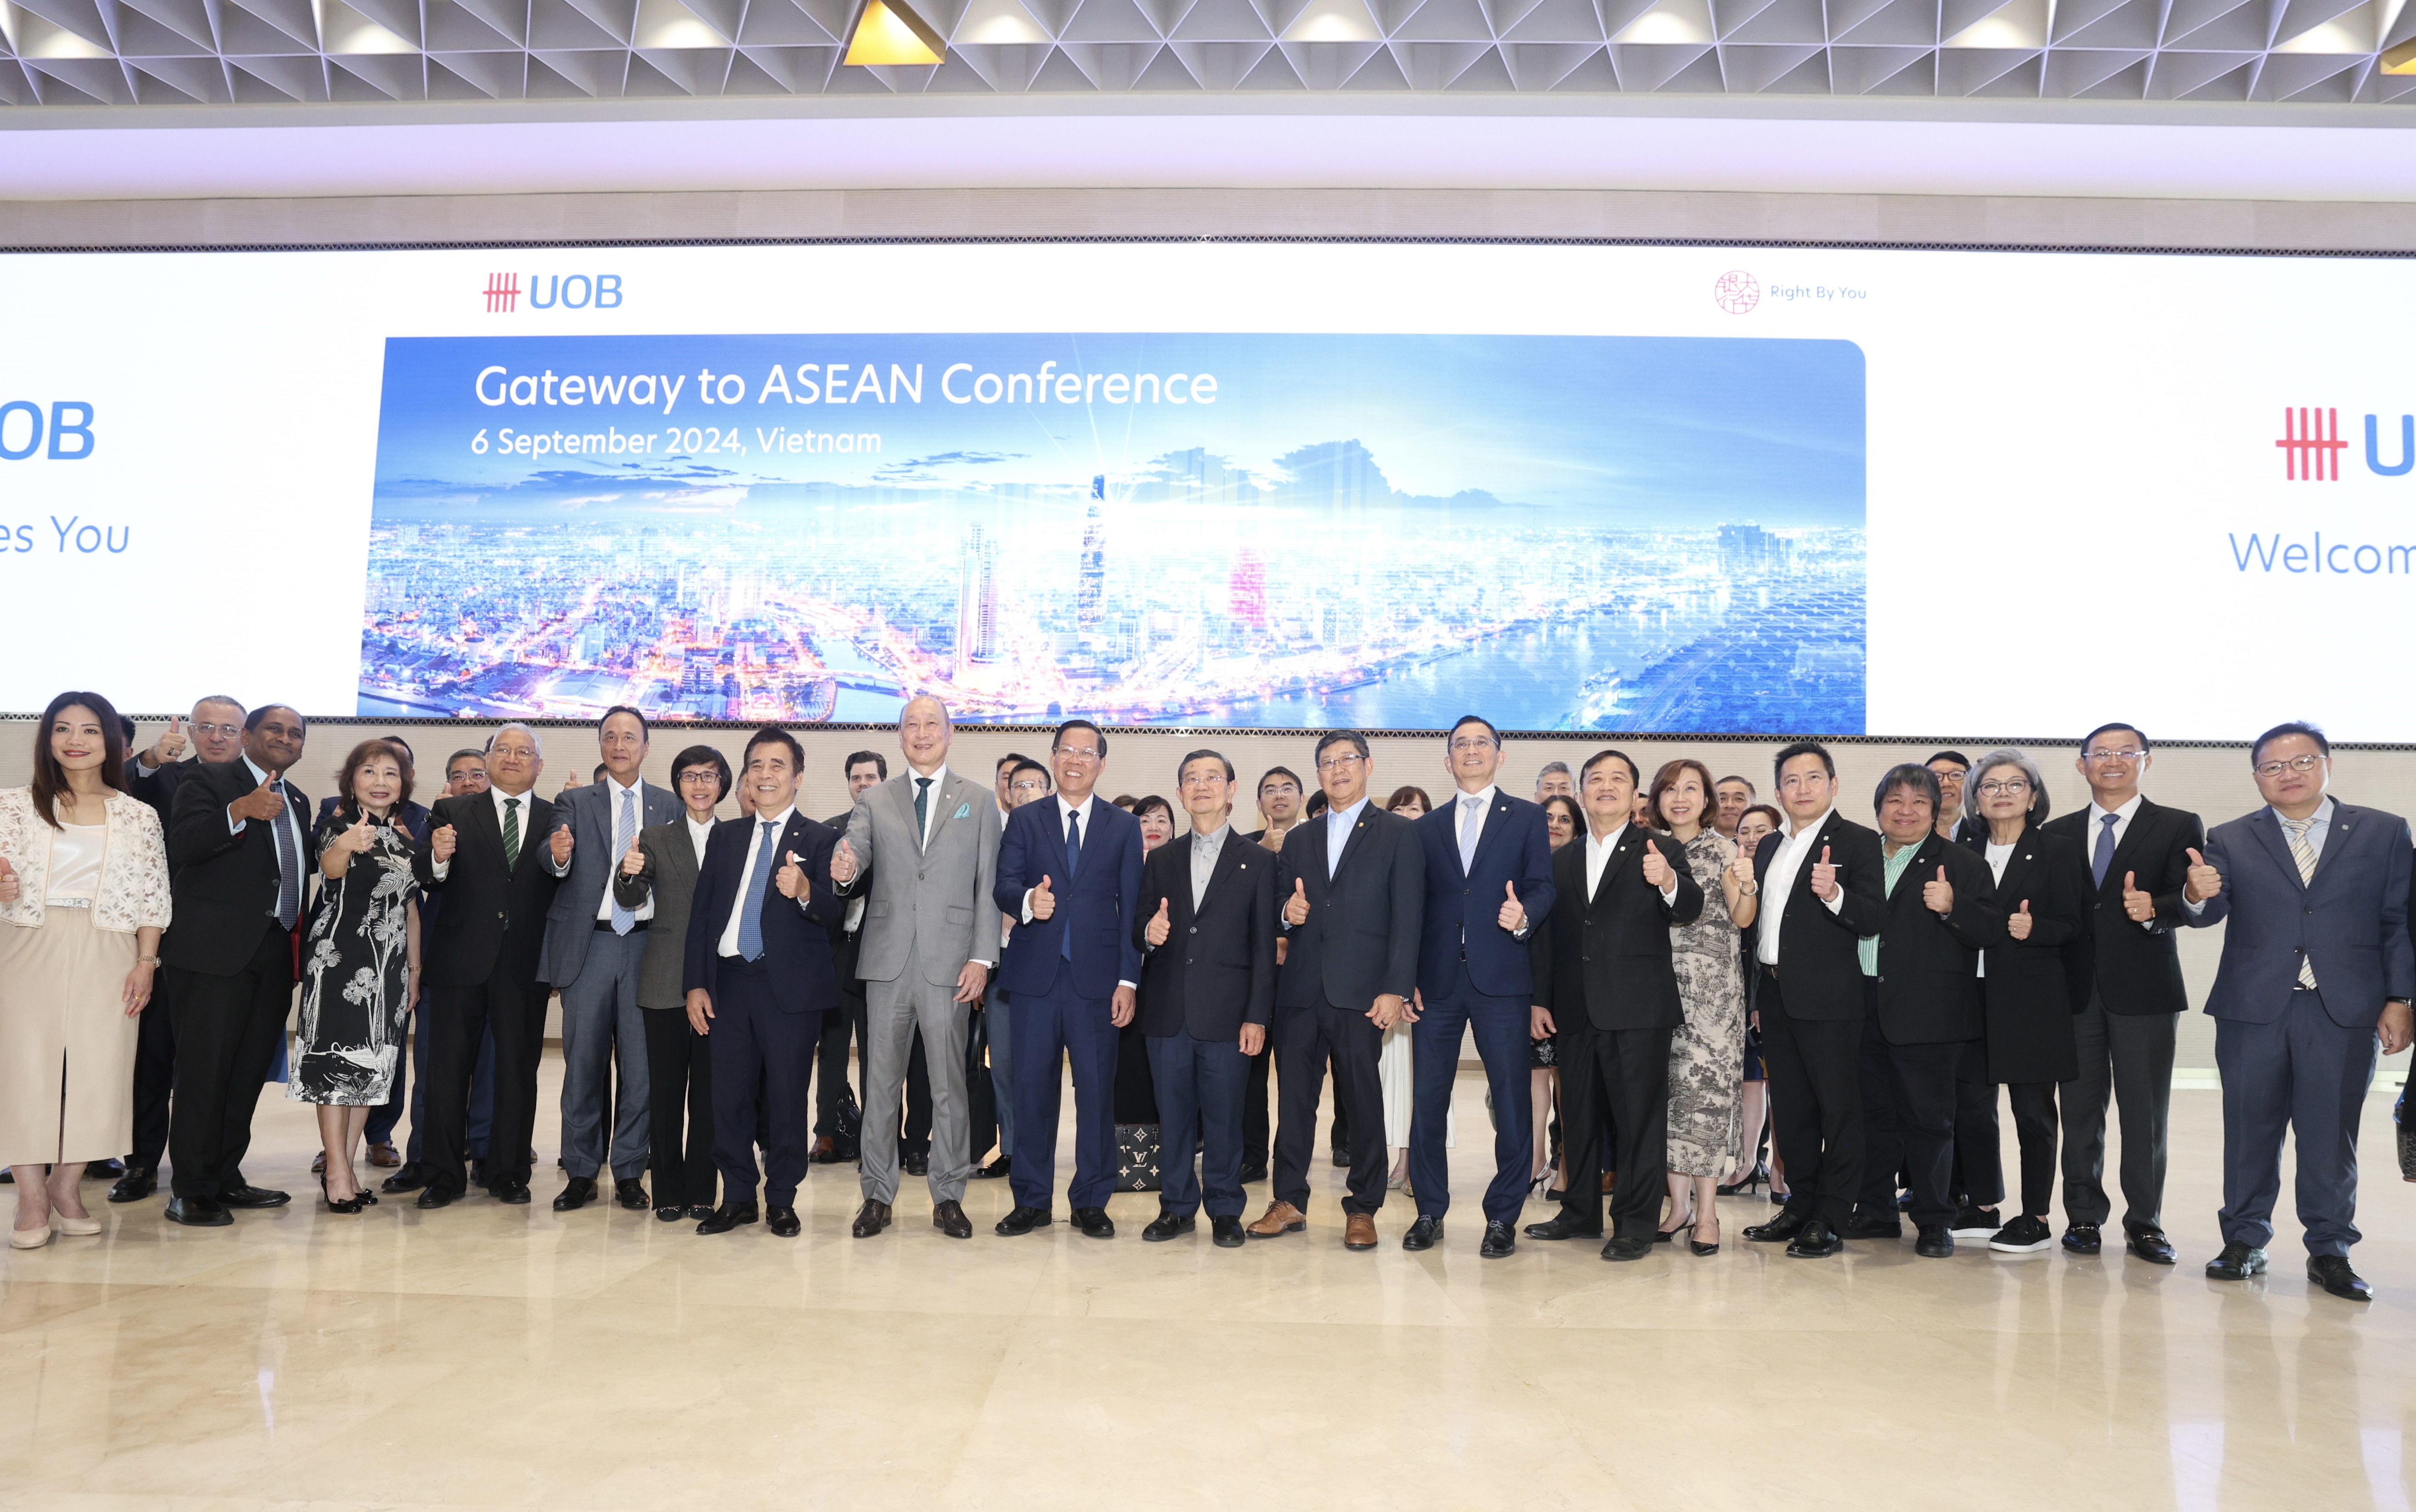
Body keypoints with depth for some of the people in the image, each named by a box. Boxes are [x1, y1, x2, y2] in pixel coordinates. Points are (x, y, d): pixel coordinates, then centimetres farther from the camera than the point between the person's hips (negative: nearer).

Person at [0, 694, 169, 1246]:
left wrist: (146, 961, -2)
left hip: (106, 958, 0)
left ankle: (67, 1186, 16)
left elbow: (153, 899, 5)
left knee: (97, 1070, -1)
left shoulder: (139, 817, 7)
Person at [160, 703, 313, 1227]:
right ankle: (192, 1190, 4)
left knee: (250, 1071, 10)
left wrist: (301, 939, 10)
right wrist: (240, 811, -31)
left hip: (275, 954, 7)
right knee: (204, 1070, -3)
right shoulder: (209, 781, -1)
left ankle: (226, 1178, 20)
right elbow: (181, 848, -17)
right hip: (216, 949, -7)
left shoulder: (297, 802, 21)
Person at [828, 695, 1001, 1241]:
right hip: (887, 960, 1)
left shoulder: (978, 803, 7)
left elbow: (987, 886, 2)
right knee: (881, 1081, 7)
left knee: (949, 1083, 5)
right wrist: (845, 872, -30)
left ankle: (948, 1196, 16)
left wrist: (982, 957, -7)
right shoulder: (873, 801, 10)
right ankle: (878, 1193, 19)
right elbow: (854, 856, -5)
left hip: (949, 964, -1)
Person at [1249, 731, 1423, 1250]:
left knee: (1363, 1101, 2)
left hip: (1360, 991, -4)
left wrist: (1396, 989, -12)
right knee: (1294, 1098, 7)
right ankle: (1289, 1202, 18)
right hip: (1300, 989, 4)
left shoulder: (1398, 835, 3)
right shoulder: (1298, 841, 18)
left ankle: (1363, 1209, 13)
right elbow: (1282, 910, 21)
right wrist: (1287, 913, -3)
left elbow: (1407, 919, -4)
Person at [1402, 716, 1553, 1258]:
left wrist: (1524, 915, -23)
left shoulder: (1527, 818, 8)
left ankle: (1503, 1218, 12)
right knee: (1428, 1100, 4)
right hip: (1436, 980, 2)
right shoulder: (1426, 828, 14)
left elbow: (1542, 887, 0)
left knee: (1511, 1098, -1)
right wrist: (1405, 979, 4)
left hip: (1501, 978, -2)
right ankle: (1430, 1212, 17)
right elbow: (1415, 907, 11)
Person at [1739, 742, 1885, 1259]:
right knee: (1789, 1109, 13)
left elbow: (1874, 919, -13)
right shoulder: (1769, 847, 16)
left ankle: (1830, 1221, 7)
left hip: (1828, 998, -7)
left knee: (1839, 1109, 0)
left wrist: (1834, 895, -31)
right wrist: (1757, 993, 18)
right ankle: (1799, 1207, 23)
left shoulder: (1857, 842, -4)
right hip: (1776, 996, 7)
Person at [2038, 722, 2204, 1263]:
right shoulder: (2057, 833, 11)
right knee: (2080, 1109, 7)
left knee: (2146, 1113, 3)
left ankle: (2144, 1221, 15)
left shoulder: (2179, 827, 3)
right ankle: (2084, 1216, 18)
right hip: (2076, 988, 2)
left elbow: (2187, 903, -8)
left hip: (2144, 989, -2)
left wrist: (2153, 911, -28)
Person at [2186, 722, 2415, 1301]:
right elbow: (2210, 914, -7)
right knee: (2250, 1129, 7)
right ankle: (2245, 1241, 17)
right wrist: (2197, 895, -31)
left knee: (2332, 1134, 4)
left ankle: (2330, 1249, 16)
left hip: (2346, 1010, 0)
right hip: (2253, 1009, 1)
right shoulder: (2230, 840, 6)